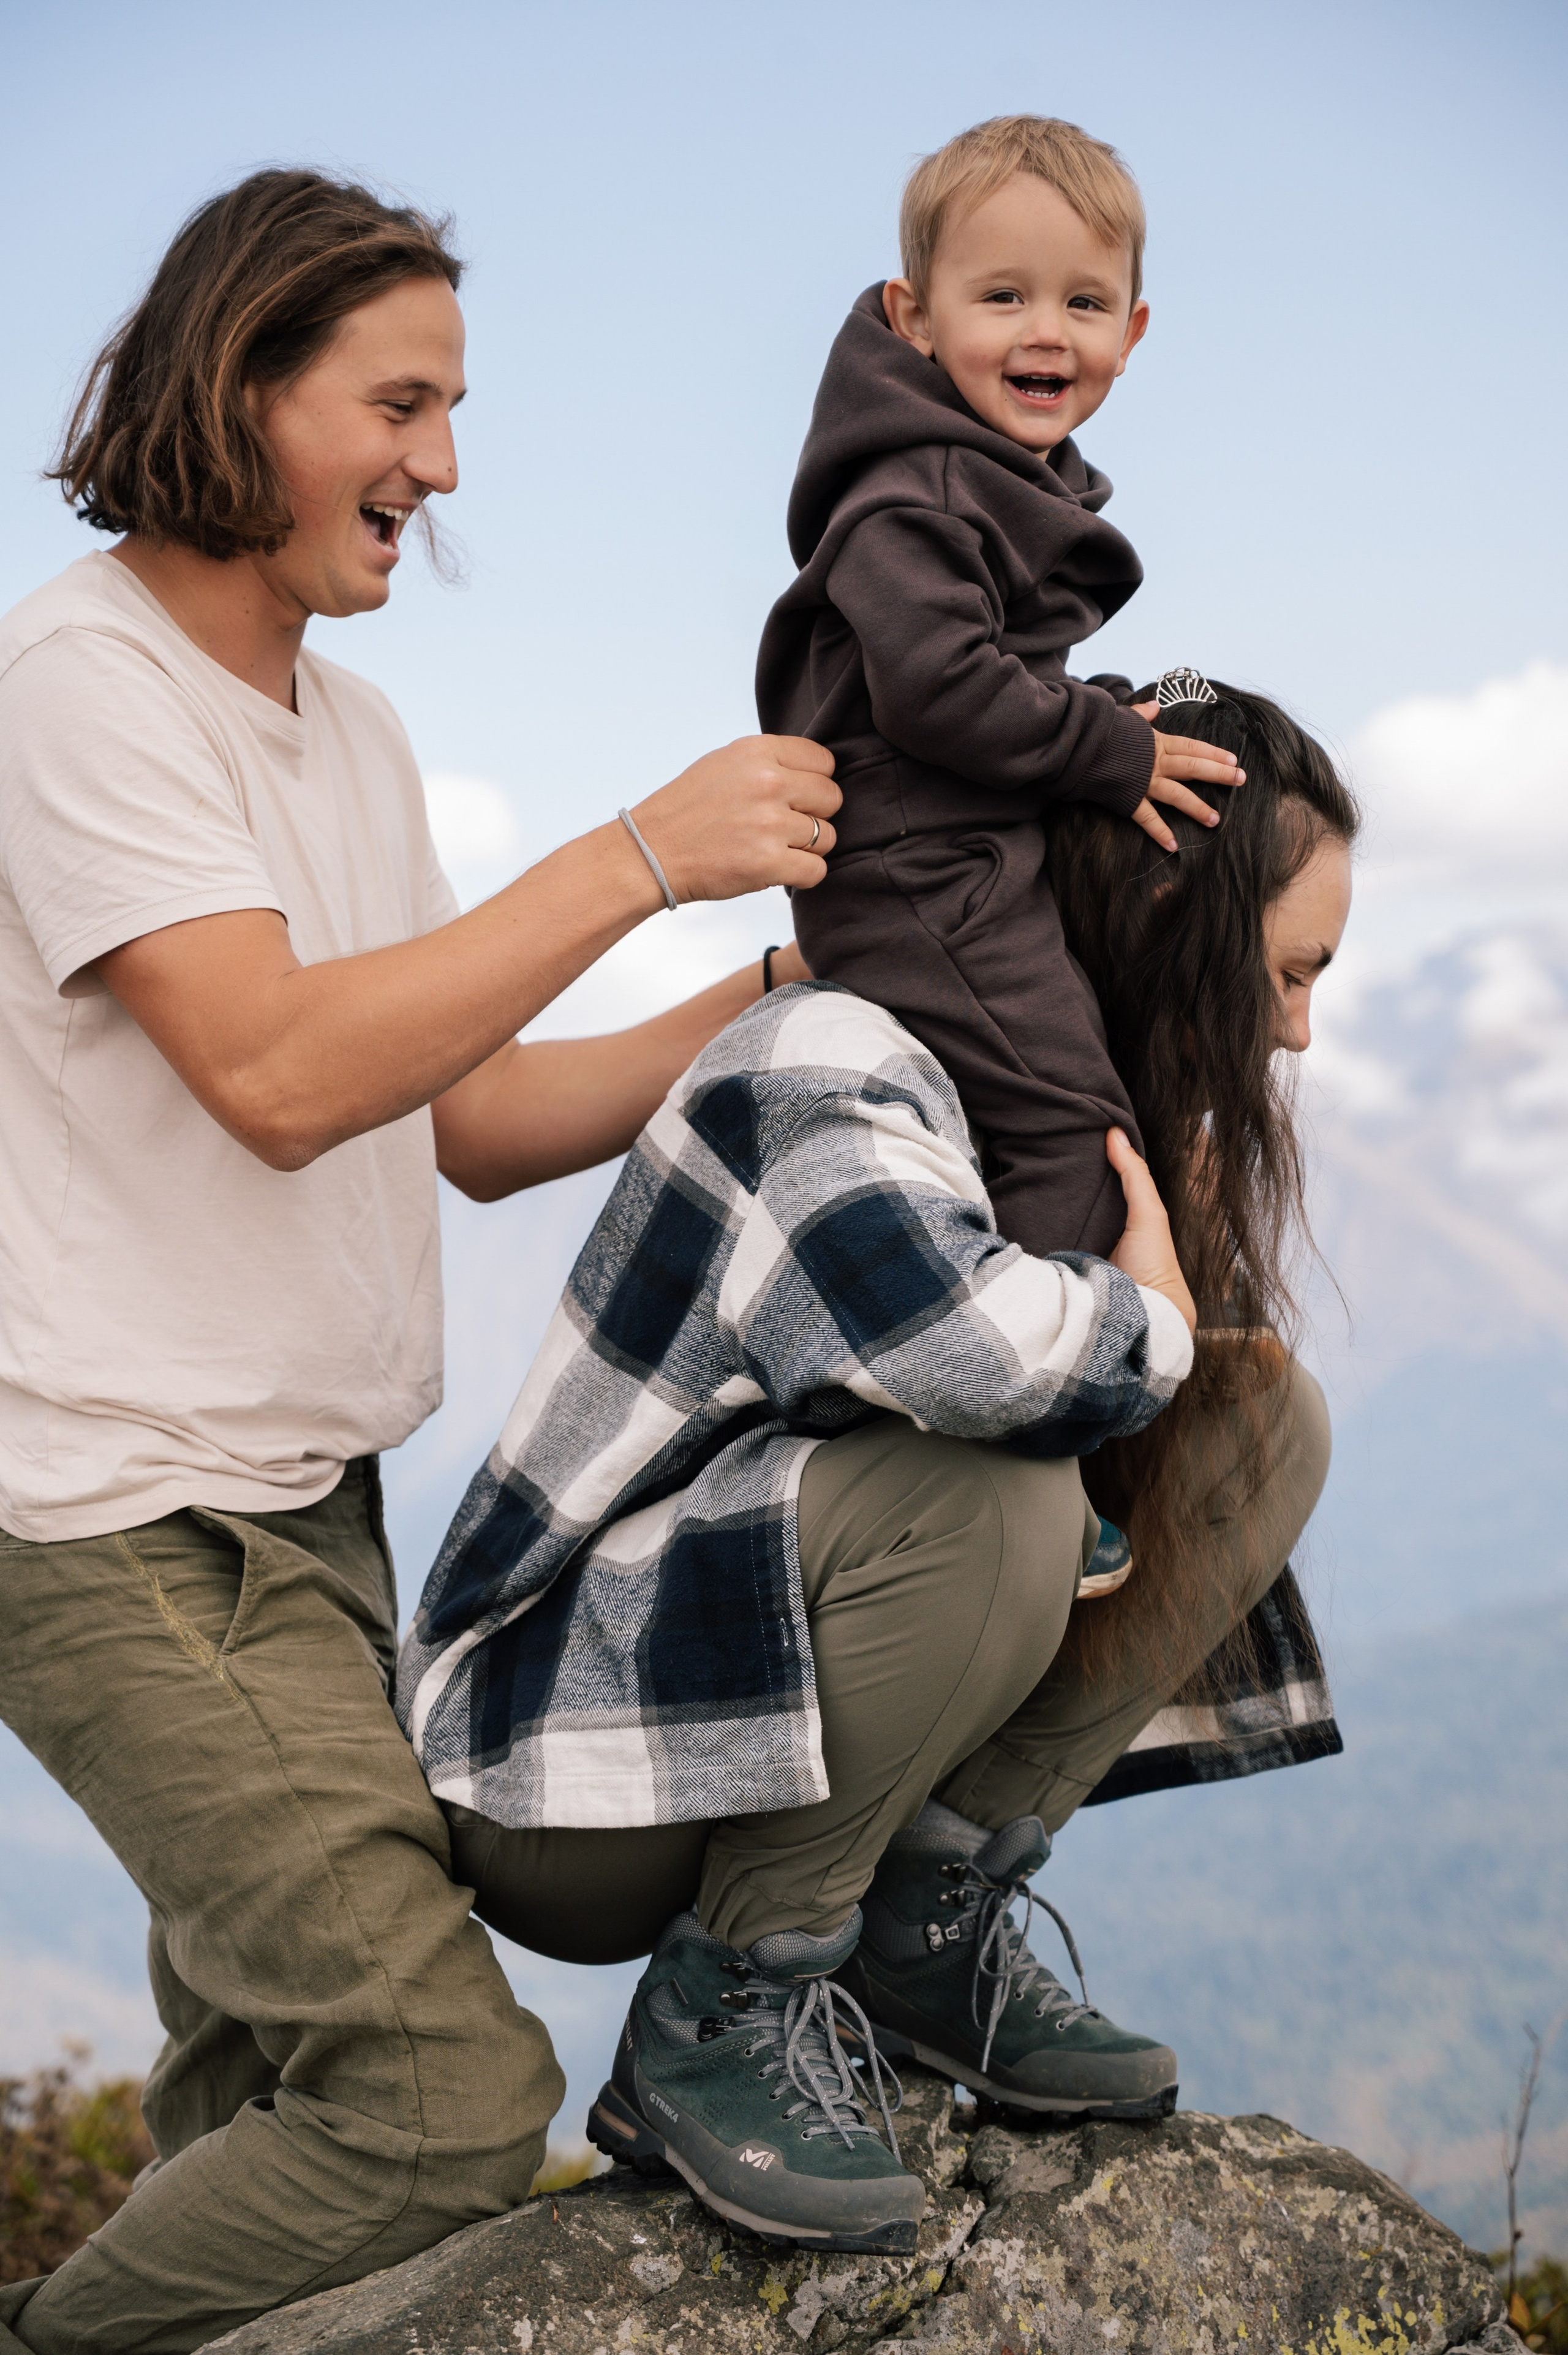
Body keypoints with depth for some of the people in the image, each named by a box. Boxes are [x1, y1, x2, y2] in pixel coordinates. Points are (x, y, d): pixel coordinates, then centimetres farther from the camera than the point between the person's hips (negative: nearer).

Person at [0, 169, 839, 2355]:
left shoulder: (350, 727, 15)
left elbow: (472, 1120, 14)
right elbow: (278, 1073, -22)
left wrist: (771, 1004, 2)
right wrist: (639, 856, -20)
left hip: (308, 1503, 9)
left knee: (269, 2089, 13)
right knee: (446, 2097, -13)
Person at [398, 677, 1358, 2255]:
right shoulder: (825, 1074, -23)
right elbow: (956, 1337, -43)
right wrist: (1152, 1322, -22)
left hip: (772, 1712, 8)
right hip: (563, 1778, -8)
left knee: (1266, 1425, -3)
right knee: (989, 1495, -36)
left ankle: (924, 1933, 1)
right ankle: (722, 2010, -13)